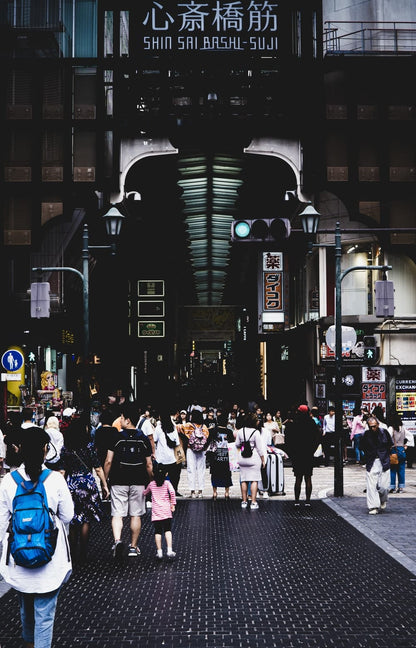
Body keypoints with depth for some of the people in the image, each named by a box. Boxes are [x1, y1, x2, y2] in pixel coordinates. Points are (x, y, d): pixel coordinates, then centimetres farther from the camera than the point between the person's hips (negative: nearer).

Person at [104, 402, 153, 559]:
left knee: (117, 514, 1)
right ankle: (133, 547, 15)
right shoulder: (144, 439, 0)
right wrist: (150, 482, 14)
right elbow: (149, 465, 2)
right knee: (136, 515, 10)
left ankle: (117, 540, -21)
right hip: (138, 481, 2)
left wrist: (105, 480, 5)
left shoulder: (117, 437, -7)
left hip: (119, 481, -2)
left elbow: (108, 461, -6)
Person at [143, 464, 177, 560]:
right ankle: (169, 550, -9)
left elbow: (145, 493, 23)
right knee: (167, 530, 2)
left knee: (158, 531, 4)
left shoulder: (151, 484, 8)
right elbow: (172, 492, -15)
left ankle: (159, 552, 1)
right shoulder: (167, 483, 1)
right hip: (166, 510, -1)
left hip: (155, 511, 1)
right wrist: (173, 504, -6)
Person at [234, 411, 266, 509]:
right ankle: (253, 502, -4)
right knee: (254, 480, -1)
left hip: (243, 458, 4)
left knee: (244, 480, 10)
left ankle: (244, 501, 14)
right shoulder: (256, 432, -12)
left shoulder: (240, 431, 1)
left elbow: (237, 445, 10)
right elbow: (260, 448, -8)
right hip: (254, 458, -4)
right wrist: (263, 460, 0)